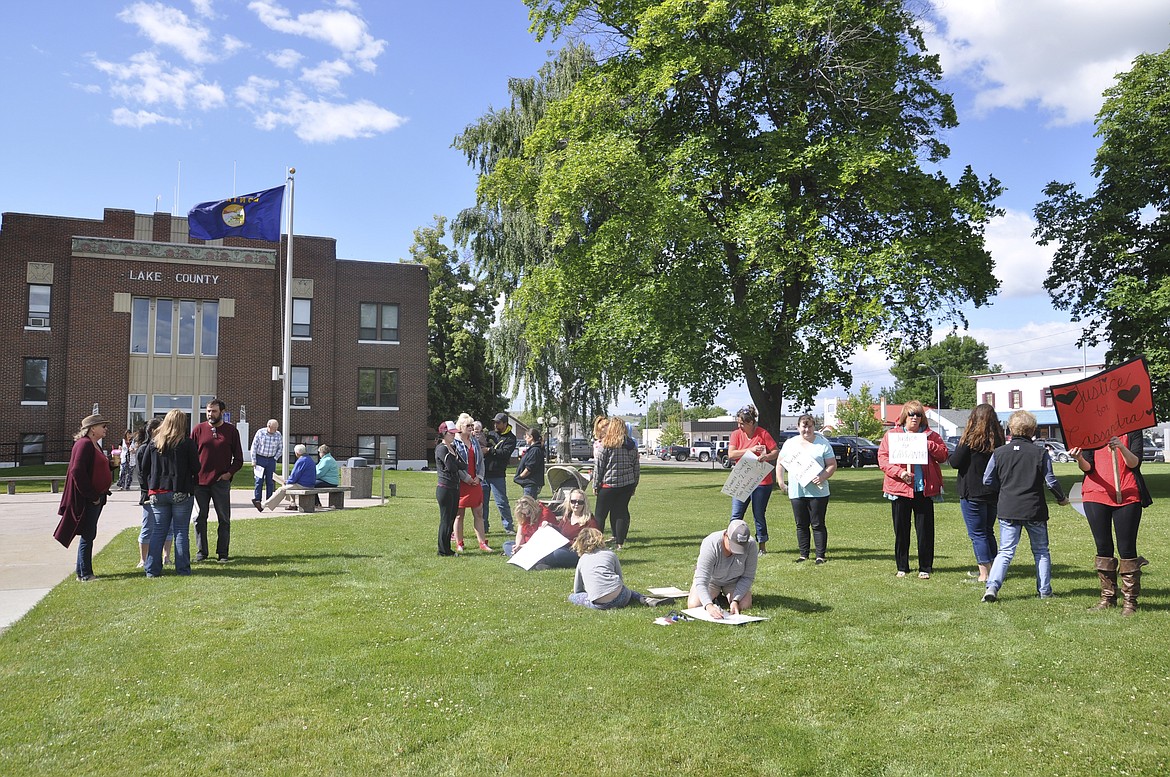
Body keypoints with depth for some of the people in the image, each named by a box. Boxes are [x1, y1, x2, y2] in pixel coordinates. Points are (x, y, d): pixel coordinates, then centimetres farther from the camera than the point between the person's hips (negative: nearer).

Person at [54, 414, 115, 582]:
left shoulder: (95, 445, 16)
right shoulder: (84, 444, -15)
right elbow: (77, 471, -22)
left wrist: (111, 464, 4)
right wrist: (92, 495, -20)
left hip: (95, 498, 10)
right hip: (87, 499, -10)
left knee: (88, 536, 15)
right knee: (87, 535, -3)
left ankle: (82, 572, 23)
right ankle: (85, 574, 4)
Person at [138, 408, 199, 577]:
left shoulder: (154, 442, 3)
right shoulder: (187, 443, -9)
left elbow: (144, 468, 7)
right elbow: (196, 468, -6)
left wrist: (149, 488, 16)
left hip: (157, 493, 3)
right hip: (181, 493, -3)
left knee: (158, 531, 9)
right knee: (181, 531, 3)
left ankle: (152, 569, 9)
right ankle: (182, 569, 6)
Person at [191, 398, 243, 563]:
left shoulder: (231, 431, 3)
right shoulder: (198, 429, 5)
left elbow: (238, 458, 7)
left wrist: (229, 473, -7)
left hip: (221, 482, -1)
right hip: (200, 481, 1)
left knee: (224, 519, 3)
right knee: (200, 518, 6)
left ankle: (222, 553, 11)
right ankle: (201, 552, 17)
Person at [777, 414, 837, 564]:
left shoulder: (823, 444, 2)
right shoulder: (790, 443, 10)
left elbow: (832, 465, 0)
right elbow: (780, 463, 18)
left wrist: (822, 477, -17)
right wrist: (780, 481, 9)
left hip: (818, 491, -3)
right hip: (796, 492, 3)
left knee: (818, 524, -1)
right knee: (801, 525, 8)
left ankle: (820, 555, 6)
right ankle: (803, 554, 16)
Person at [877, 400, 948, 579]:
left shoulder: (930, 435, 9)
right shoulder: (891, 435, 4)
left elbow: (943, 454, 2)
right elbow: (882, 458, -2)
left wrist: (928, 444, -13)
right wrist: (899, 472, -16)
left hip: (924, 489, 0)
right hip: (899, 488, 0)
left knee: (925, 530, 2)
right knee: (901, 530, 7)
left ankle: (925, 568, 12)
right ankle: (902, 567, 18)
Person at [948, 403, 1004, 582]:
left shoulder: (970, 438, -14)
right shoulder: (998, 439, 4)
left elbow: (955, 462, -13)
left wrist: (951, 456, 5)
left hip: (972, 493, -6)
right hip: (993, 492, 6)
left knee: (977, 534, 0)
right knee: (988, 531, 18)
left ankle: (984, 574, 0)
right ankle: (992, 570, 25)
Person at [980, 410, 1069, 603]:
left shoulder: (999, 452, -2)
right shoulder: (1040, 453, -5)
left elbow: (987, 481, 2)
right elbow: (1051, 481, -3)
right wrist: (1061, 498, 16)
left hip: (1007, 509, 1)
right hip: (1035, 510, 0)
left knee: (1005, 551, 3)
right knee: (1041, 551, 16)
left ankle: (992, 586, -12)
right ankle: (1045, 590, 19)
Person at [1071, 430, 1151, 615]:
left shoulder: (1132, 432, 4)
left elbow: (1134, 463, -8)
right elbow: (1088, 468, 0)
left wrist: (1121, 447, -27)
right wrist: (1079, 459, -22)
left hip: (1127, 496, -2)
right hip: (1095, 495, 2)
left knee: (1127, 548, -1)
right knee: (1103, 547, 7)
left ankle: (1130, 600, 8)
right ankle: (1108, 597, 16)